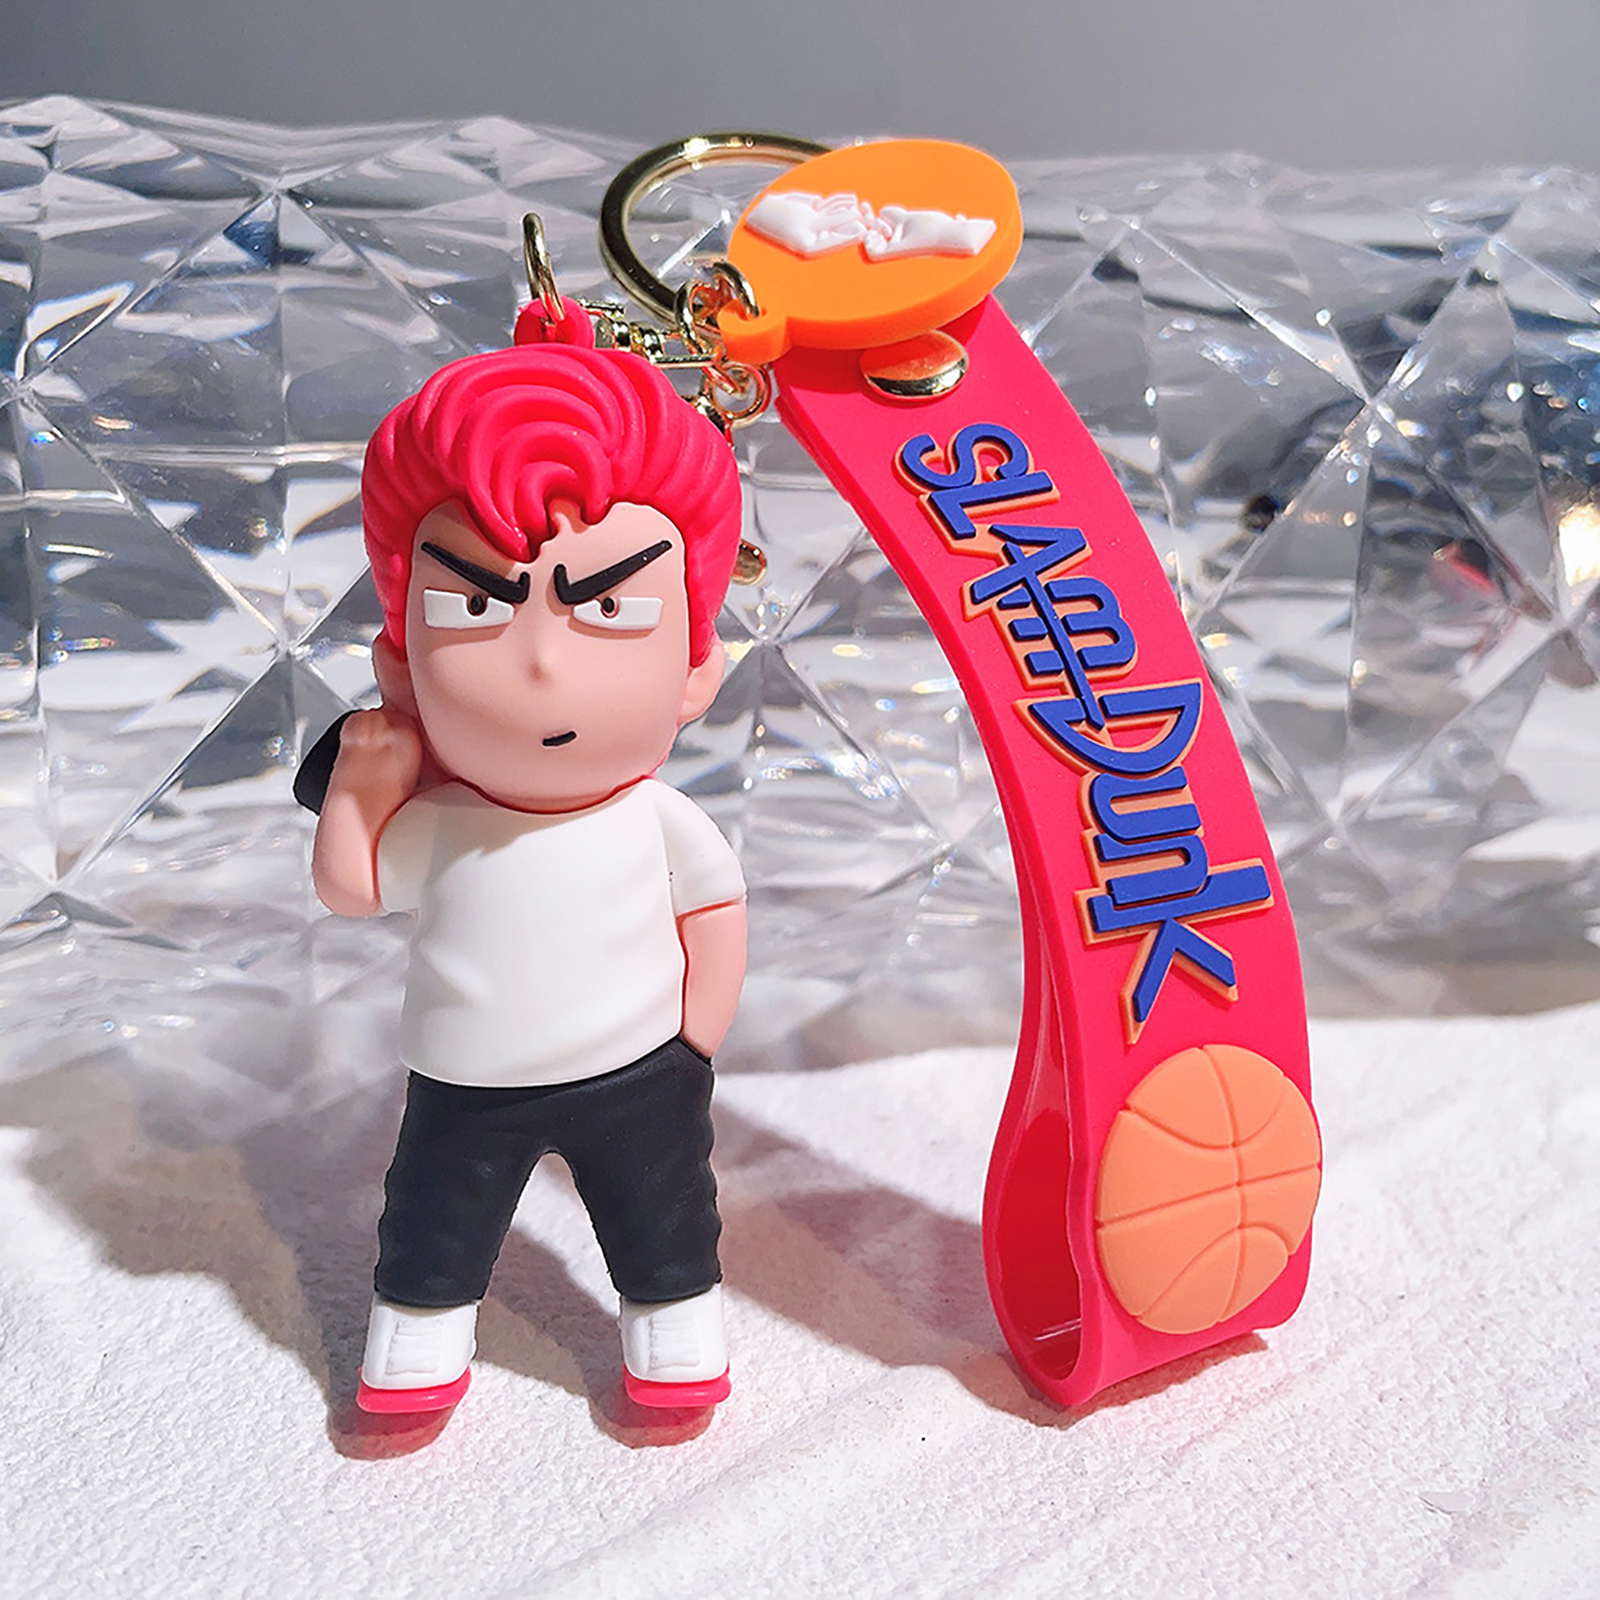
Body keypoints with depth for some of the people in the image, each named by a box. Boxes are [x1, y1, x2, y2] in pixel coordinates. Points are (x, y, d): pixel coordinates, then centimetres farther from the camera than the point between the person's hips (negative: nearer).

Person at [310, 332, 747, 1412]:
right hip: (464, 1084, 1)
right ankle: (420, 1326, 44)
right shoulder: (439, 826, -14)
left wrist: (691, 1044, -5)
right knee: (437, 1223, 19)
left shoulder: (662, 821, -17)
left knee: (663, 1220, 19)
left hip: (638, 1076, 0)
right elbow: (348, 883, -4)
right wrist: (363, 781, -15)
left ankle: (675, 1324, 43)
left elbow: (716, 915, -5)